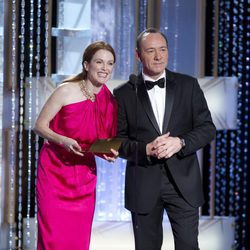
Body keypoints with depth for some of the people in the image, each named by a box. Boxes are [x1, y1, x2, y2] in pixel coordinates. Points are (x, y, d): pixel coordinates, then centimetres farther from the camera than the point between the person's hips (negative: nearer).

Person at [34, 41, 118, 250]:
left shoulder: (110, 100, 1)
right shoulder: (67, 91, -10)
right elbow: (40, 126, -6)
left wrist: (111, 153, -9)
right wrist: (63, 141, -22)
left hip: (85, 176, 4)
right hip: (54, 170, -4)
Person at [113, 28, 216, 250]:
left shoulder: (188, 85, 6)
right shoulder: (124, 94, 4)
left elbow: (207, 128, 3)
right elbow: (118, 140, 1)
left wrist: (180, 142, -16)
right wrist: (145, 150, -17)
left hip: (183, 182, 0)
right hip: (143, 186, 0)